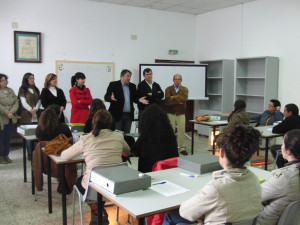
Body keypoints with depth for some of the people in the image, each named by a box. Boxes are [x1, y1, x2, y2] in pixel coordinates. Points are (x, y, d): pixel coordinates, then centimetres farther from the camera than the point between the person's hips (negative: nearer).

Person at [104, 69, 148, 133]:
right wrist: (111, 98, -28)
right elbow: (106, 97, -5)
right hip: (117, 115, -4)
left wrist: (139, 100, -4)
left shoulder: (132, 86, 13)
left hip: (129, 115, 5)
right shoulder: (113, 84, -1)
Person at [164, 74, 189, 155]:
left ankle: (182, 148, 4)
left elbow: (184, 98, -14)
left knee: (182, 130, -3)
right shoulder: (168, 89, 5)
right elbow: (167, 101, -11)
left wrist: (173, 97, -13)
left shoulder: (185, 89, 7)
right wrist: (179, 100, -12)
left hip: (181, 113, 0)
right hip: (170, 113, 0)